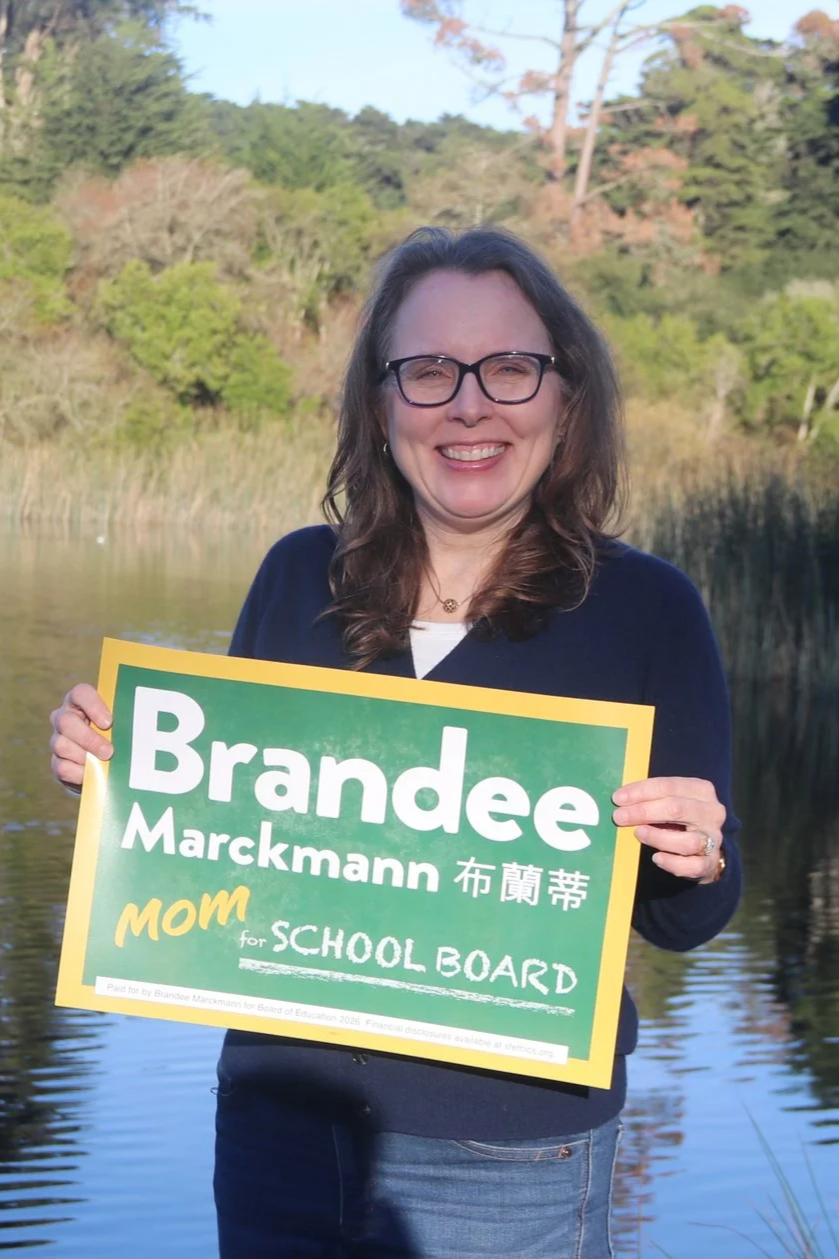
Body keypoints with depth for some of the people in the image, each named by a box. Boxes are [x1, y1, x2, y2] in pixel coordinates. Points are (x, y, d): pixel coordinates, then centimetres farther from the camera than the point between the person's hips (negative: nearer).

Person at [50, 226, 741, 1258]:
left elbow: (680, 922, -1)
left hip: (506, 1161, -2)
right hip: (277, 1118, 3)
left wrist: (693, 864, -22)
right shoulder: (301, 578, 0)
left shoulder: (646, 609, -6)